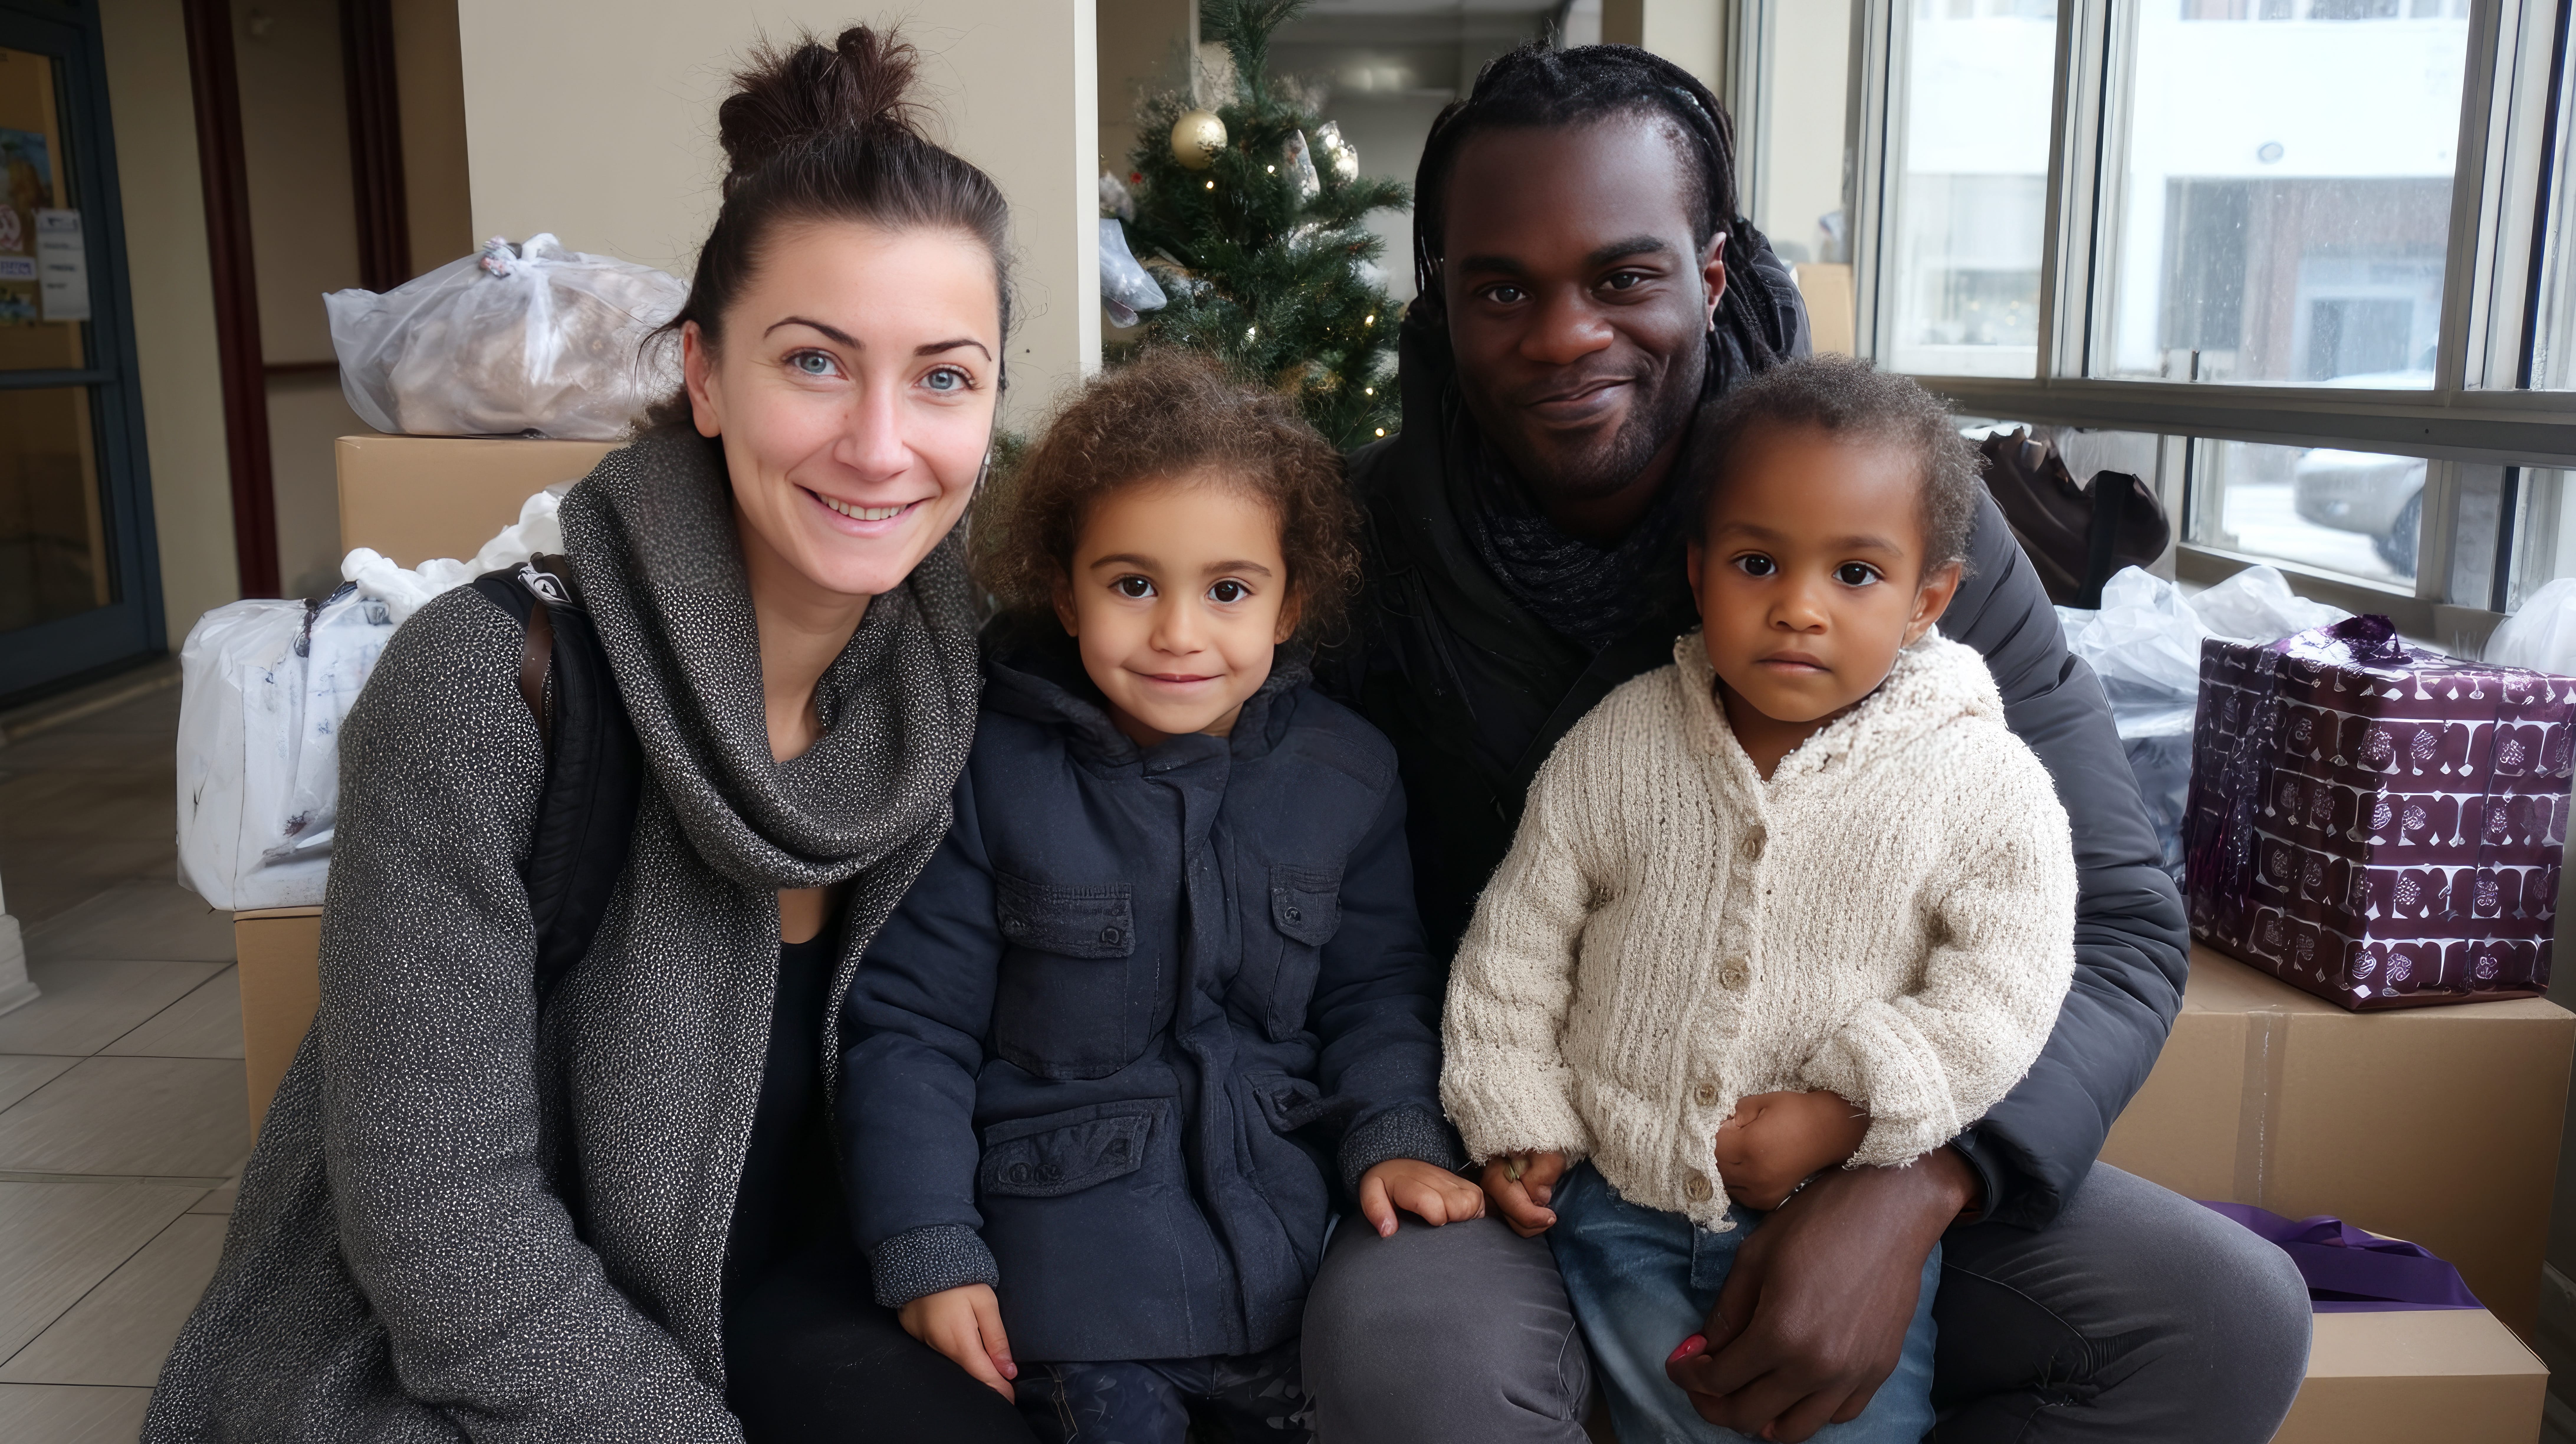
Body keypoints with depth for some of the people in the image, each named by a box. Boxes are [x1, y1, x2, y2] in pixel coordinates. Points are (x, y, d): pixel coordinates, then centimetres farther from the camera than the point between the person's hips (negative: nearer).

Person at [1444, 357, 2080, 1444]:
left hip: (1849, 1215, -1)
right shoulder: (1616, 747, -4)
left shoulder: (1980, 782, -9)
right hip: (1623, 1199, 1)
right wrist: (1516, 1118, 1)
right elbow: (1518, 938, 4)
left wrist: (1846, 1112, -19)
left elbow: (2003, 985, -11)